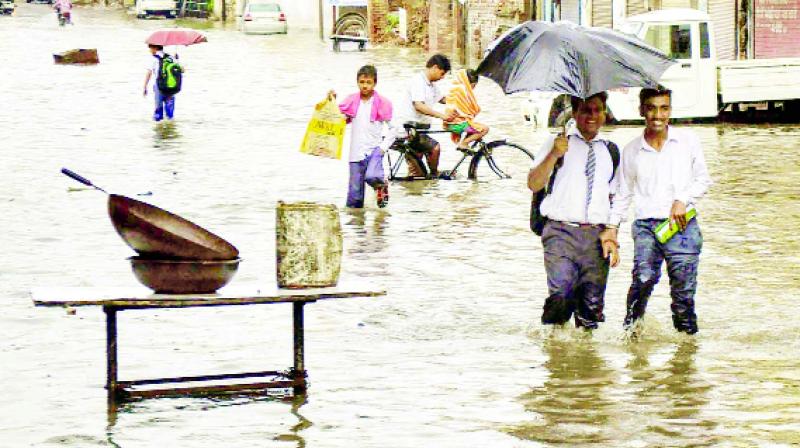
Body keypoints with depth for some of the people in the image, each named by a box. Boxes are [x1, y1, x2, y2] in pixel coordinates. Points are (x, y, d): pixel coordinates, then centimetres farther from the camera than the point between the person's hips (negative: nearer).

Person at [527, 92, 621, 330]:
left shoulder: (611, 151, 19)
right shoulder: (558, 143, 10)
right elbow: (534, 184, 2)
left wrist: (612, 238, 11)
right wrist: (554, 155, -13)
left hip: (597, 236, 3)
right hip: (561, 232, -3)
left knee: (593, 302, -4)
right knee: (561, 295, -19)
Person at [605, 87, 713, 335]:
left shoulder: (688, 140, 8)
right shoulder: (632, 150, 11)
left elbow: (703, 180, 12)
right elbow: (624, 193, 19)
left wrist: (683, 201, -4)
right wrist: (612, 226, 11)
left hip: (681, 224, 0)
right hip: (646, 225, 0)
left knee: (683, 289, -4)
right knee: (643, 279, -19)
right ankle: (631, 330, -6)